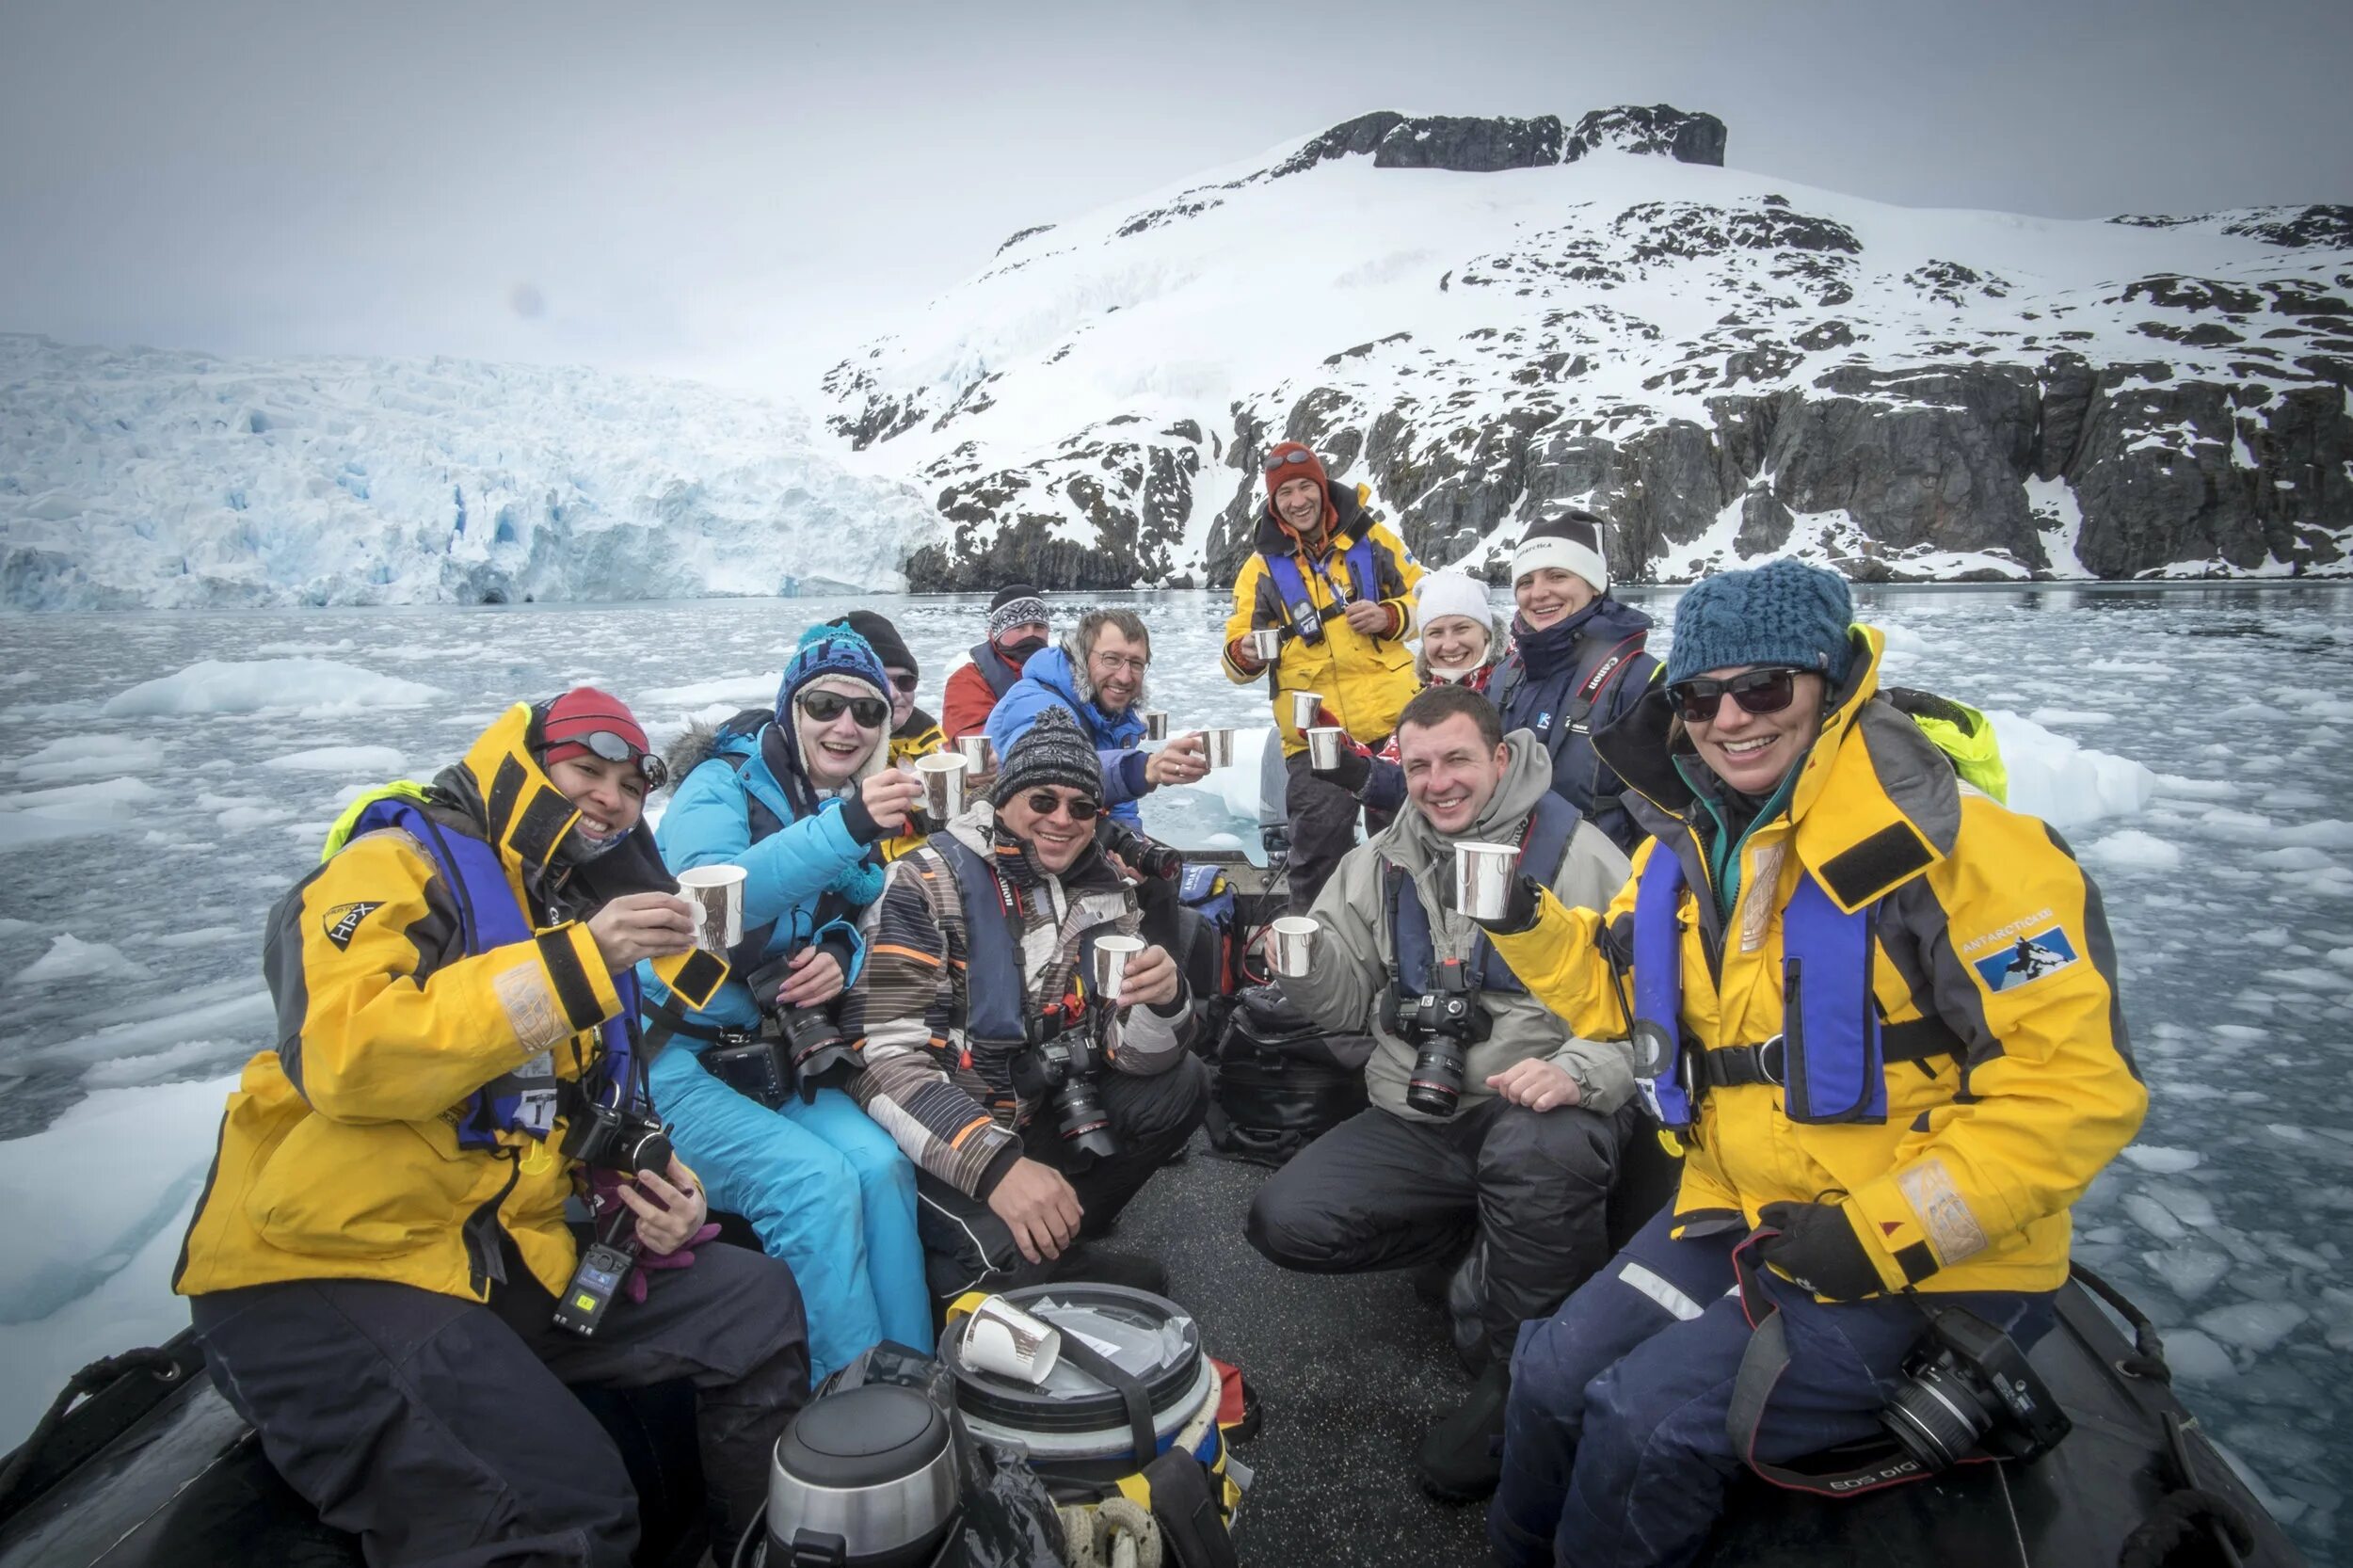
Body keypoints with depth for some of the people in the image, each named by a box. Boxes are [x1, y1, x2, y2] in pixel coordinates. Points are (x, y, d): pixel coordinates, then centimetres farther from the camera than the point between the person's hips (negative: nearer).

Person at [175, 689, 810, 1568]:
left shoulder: (590, 921, 15)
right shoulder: (400, 864, -8)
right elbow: (342, 1054, -26)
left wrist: (650, 1195, 0)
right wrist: (572, 964, -29)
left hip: (511, 1257, 8)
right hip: (325, 1269, -8)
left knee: (756, 1305, 0)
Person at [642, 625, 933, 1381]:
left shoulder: (855, 805, 9)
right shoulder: (721, 782, -10)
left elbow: (860, 928, 14)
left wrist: (842, 958, -11)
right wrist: (843, 826, -42)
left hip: (771, 1061, 6)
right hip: (676, 1057, -5)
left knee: (880, 1165, -18)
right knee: (815, 1179, -24)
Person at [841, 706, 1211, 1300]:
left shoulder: (1104, 891, 1)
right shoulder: (928, 884, -14)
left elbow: (1133, 1054, -2)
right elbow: (884, 1058, -21)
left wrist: (1163, 1001, -27)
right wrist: (996, 1163, -34)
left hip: (1044, 1114, 6)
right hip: (940, 1139, -5)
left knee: (1180, 1085, -9)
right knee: (1017, 1257, -29)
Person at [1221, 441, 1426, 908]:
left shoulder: (1370, 536, 4)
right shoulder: (1263, 564, 3)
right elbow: (1237, 649, 2)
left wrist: (1388, 617, -10)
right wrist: (1245, 655, -22)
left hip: (1392, 723, 1)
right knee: (1318, 848, 2)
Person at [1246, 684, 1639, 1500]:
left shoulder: (1580, 854, -3)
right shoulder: (1380, 861, 11)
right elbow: (1348, 1004, 11)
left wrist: (1581, 1071, -29)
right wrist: (1306, 964, -12)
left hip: (1539, 1106, -4)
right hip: (1413, 1119, 5)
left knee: (1537, 1155, -39)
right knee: (1286, 1221, -13)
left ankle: (1522, 1371, -10)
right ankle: (1481, 1233, 11)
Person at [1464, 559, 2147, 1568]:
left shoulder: (1951, 844, -20)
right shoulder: (1688, 851, 4)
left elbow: (2076, 1085, -20)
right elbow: (1619, 998, 17)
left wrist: (1887, 1230, -23)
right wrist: (1523, 921, 0)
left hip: (1929, 1265, -6)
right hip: (1743, 1217, 7)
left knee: (1649, 1418, -16)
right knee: (1552, 1374, 2)